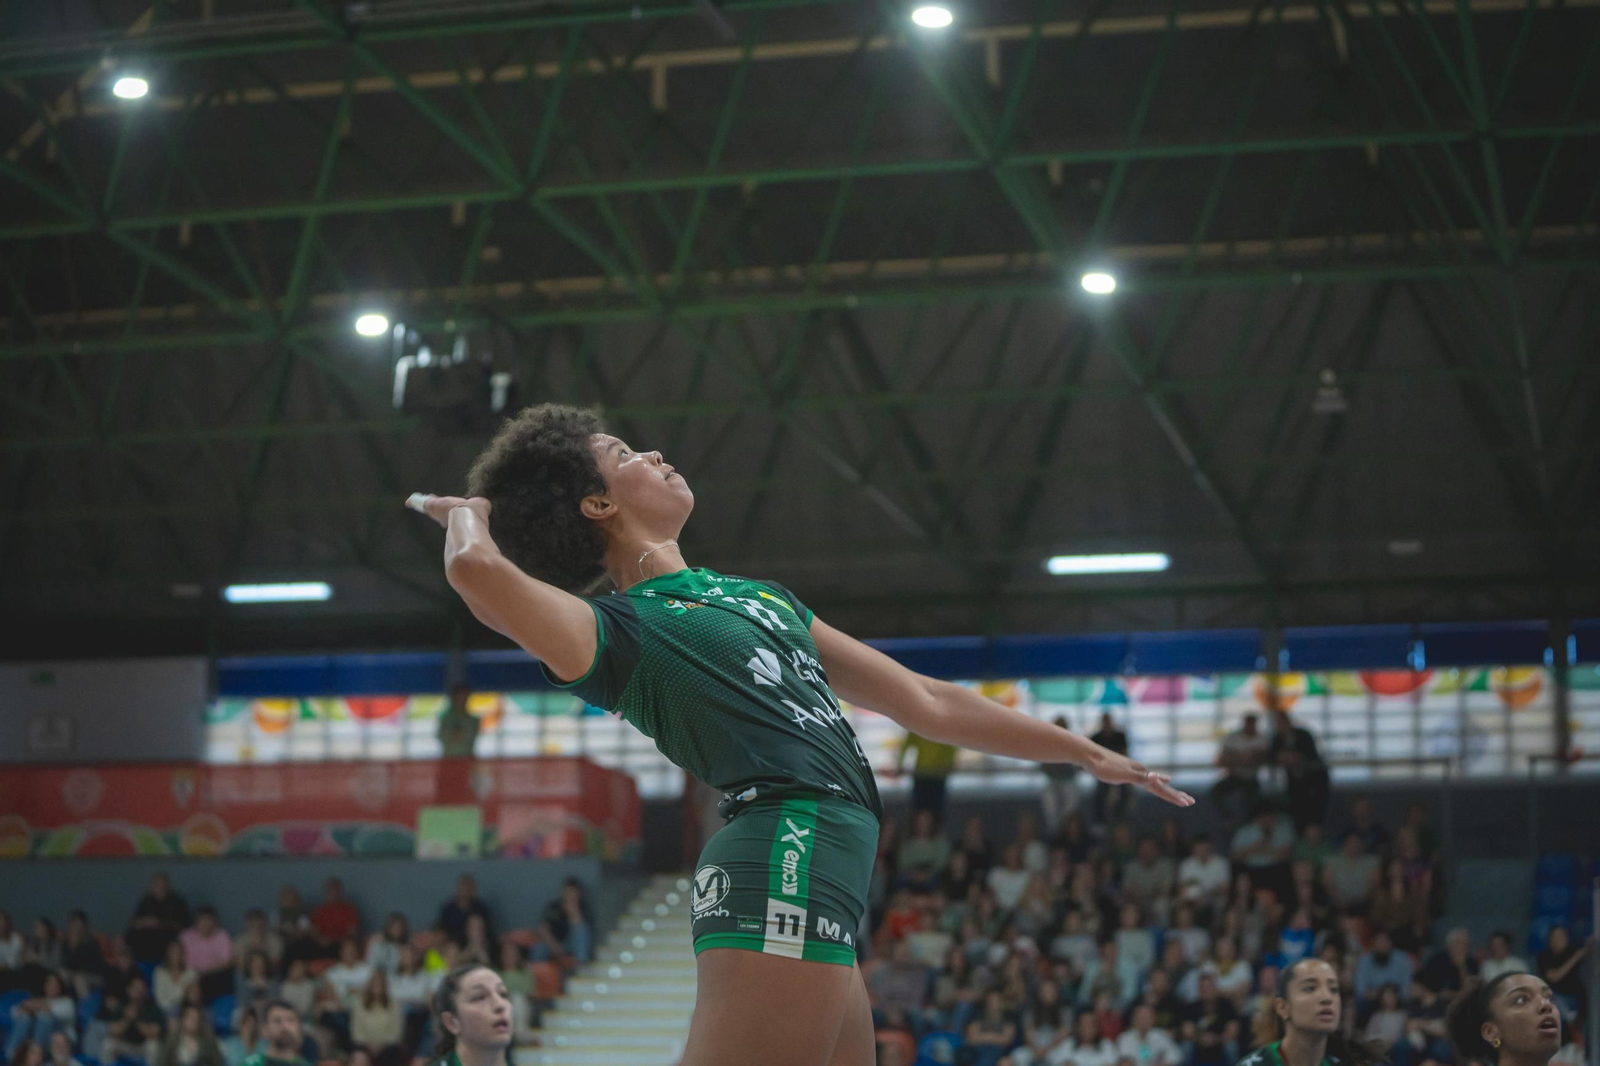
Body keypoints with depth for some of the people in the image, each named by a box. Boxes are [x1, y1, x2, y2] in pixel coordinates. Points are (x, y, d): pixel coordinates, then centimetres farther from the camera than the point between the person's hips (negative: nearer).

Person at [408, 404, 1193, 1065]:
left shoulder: (755, 594, 26)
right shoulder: (615, 630, 0)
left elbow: (924, 702, 29)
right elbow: (476, 570, -22)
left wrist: (1087, 753, 31)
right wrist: (468, 513, 3)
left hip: (824, 879, 9)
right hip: (782, 863, -9)